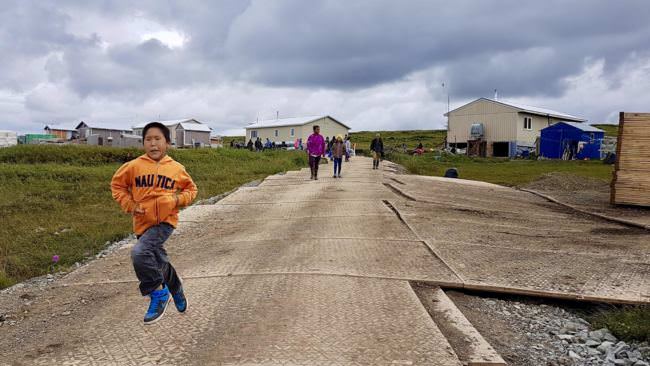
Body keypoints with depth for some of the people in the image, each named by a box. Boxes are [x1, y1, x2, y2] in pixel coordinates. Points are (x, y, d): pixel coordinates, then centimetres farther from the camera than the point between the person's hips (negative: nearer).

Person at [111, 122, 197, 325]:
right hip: (143, 222, 4)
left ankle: (158, 293, -6)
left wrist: (177, 199, -8)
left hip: (165, 221, -3)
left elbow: (191, 189, 11)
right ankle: (176, 291, 46)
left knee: (140, 253, -26)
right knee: (159, 262, 18)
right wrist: (129, 204, -2)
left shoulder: (176, 169, -3)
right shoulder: (134, 166, -2)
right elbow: (117, 184, 11)